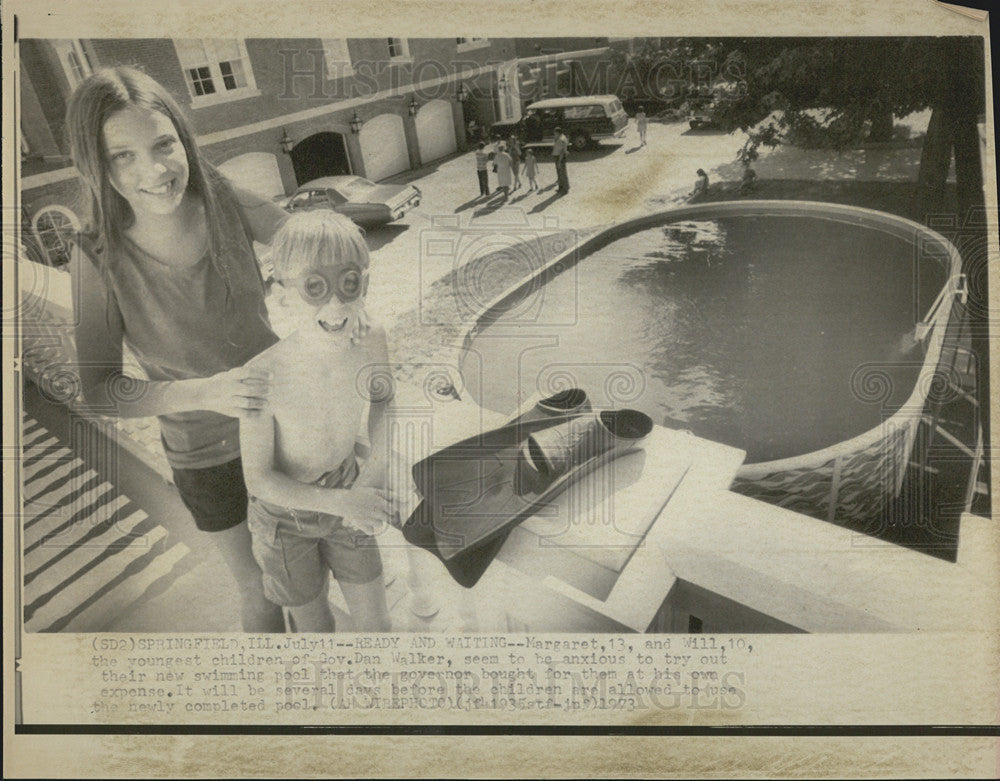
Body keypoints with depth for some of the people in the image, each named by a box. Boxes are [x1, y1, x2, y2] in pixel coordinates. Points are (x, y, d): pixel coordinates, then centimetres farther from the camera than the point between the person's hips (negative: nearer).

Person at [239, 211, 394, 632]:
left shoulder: (374, 342, -25)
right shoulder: (265, 376, -35)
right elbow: (258, 479, -24)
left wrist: (379, 464, -15)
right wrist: (340, 502, -37)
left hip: (345, 491, 3)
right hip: (284, 512, -2)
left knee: (376, 625, 14)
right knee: (316, 627, 19)